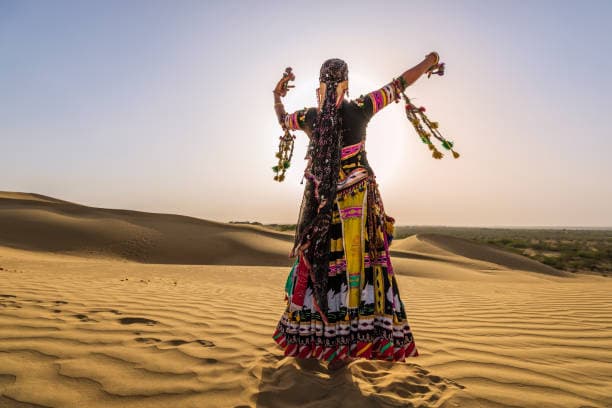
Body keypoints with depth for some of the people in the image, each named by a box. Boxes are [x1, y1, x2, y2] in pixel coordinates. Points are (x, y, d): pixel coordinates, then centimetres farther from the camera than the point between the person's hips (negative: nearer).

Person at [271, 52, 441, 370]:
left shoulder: (309, 117, 2)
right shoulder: (360, 109, -5)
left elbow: (282, 120, 24)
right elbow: (399, 84, 7)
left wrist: (277, 97, 45)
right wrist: (428, 63, 24)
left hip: (320, 198, 3)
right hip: (357, 198, -3)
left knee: (317, 261, 11)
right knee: (357, 260, -2)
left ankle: (309, 338, 23)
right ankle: (346, 343, -2)